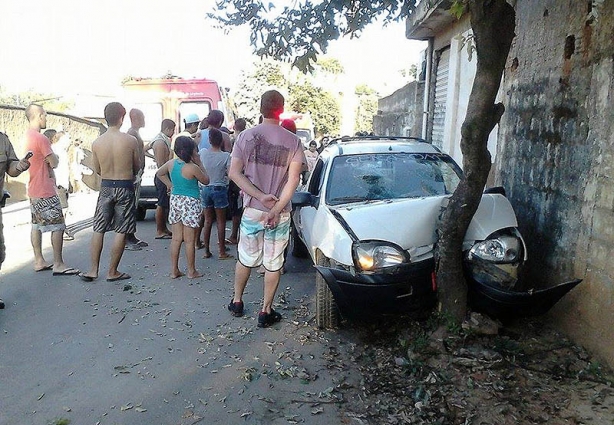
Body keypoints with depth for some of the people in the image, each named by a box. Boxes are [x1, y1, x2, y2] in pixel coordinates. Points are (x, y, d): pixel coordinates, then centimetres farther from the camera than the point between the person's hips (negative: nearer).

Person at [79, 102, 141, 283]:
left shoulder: (96, 143, -3)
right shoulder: (131, 140, -11)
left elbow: (97, 170, 7)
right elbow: (137, 167, 1)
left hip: (105, 187, 3)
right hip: (125, 188, -3)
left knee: (98, 230, 12)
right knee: (121, 231, 5)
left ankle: (93, 270, 16)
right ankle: (112, 272, 11)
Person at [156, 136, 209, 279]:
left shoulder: (171, 163, 0)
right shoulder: (193, 168, -19)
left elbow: (159, 173, 18)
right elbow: (206, 181, -3)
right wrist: (199, 163, -3)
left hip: (175, 201, 6)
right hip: (190, 203, -6)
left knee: (176, 238, 13)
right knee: (189, 240, 4)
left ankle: (174, 270, 19)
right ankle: (191, 271, 15)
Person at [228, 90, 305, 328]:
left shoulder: (246, 136, -2)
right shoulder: (293, 141, -6)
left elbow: (235, 173, -8)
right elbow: (293, 179, -13)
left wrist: (260, 196, -12)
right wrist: (276, 209, -15)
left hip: (252, 210, 2)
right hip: (280, 213, -1)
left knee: (246, 259, 19)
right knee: (274, 264, 10)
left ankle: (236, 302, 33)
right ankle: (266, 312, 18)